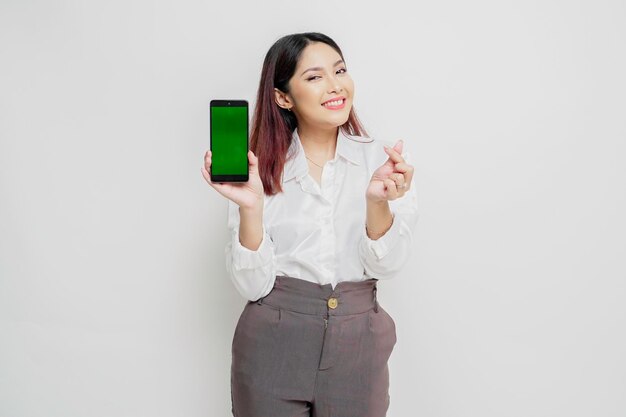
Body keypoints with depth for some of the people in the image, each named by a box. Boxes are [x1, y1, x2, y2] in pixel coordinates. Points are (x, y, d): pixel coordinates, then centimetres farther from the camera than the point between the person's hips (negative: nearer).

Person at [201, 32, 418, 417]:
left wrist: (377, 200, -27)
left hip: (357, 346, 1)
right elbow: (253, 285, -8)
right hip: (272, 345, -1)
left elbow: (388, 264, -9)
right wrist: (250, 207, -23)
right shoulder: (261, 169, -4)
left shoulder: (382, 157, -3)